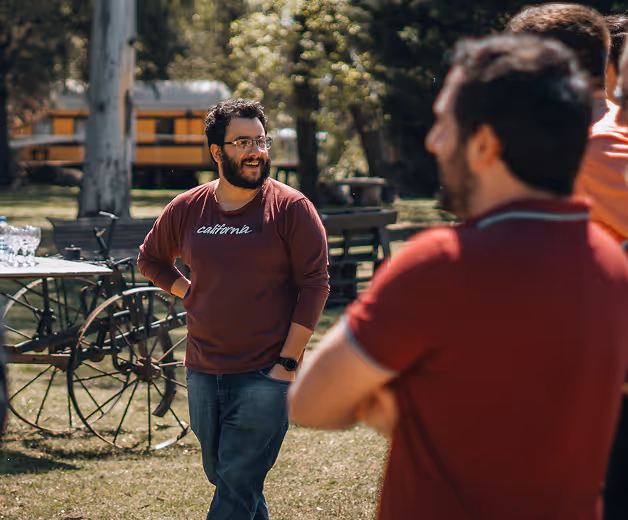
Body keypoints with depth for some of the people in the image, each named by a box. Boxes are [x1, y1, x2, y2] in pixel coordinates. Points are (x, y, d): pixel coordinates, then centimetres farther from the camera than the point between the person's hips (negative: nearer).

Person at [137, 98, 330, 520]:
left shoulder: (291, 208, -6)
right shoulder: (188, 209, 6)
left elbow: (315, 284, -7)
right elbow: (150, 258, 24)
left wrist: (288, 361, -11)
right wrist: (190, 293, 8)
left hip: (265, 374, -5)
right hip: (203, 374, 5)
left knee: (237, 486, -9)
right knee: (221, 476, 14)